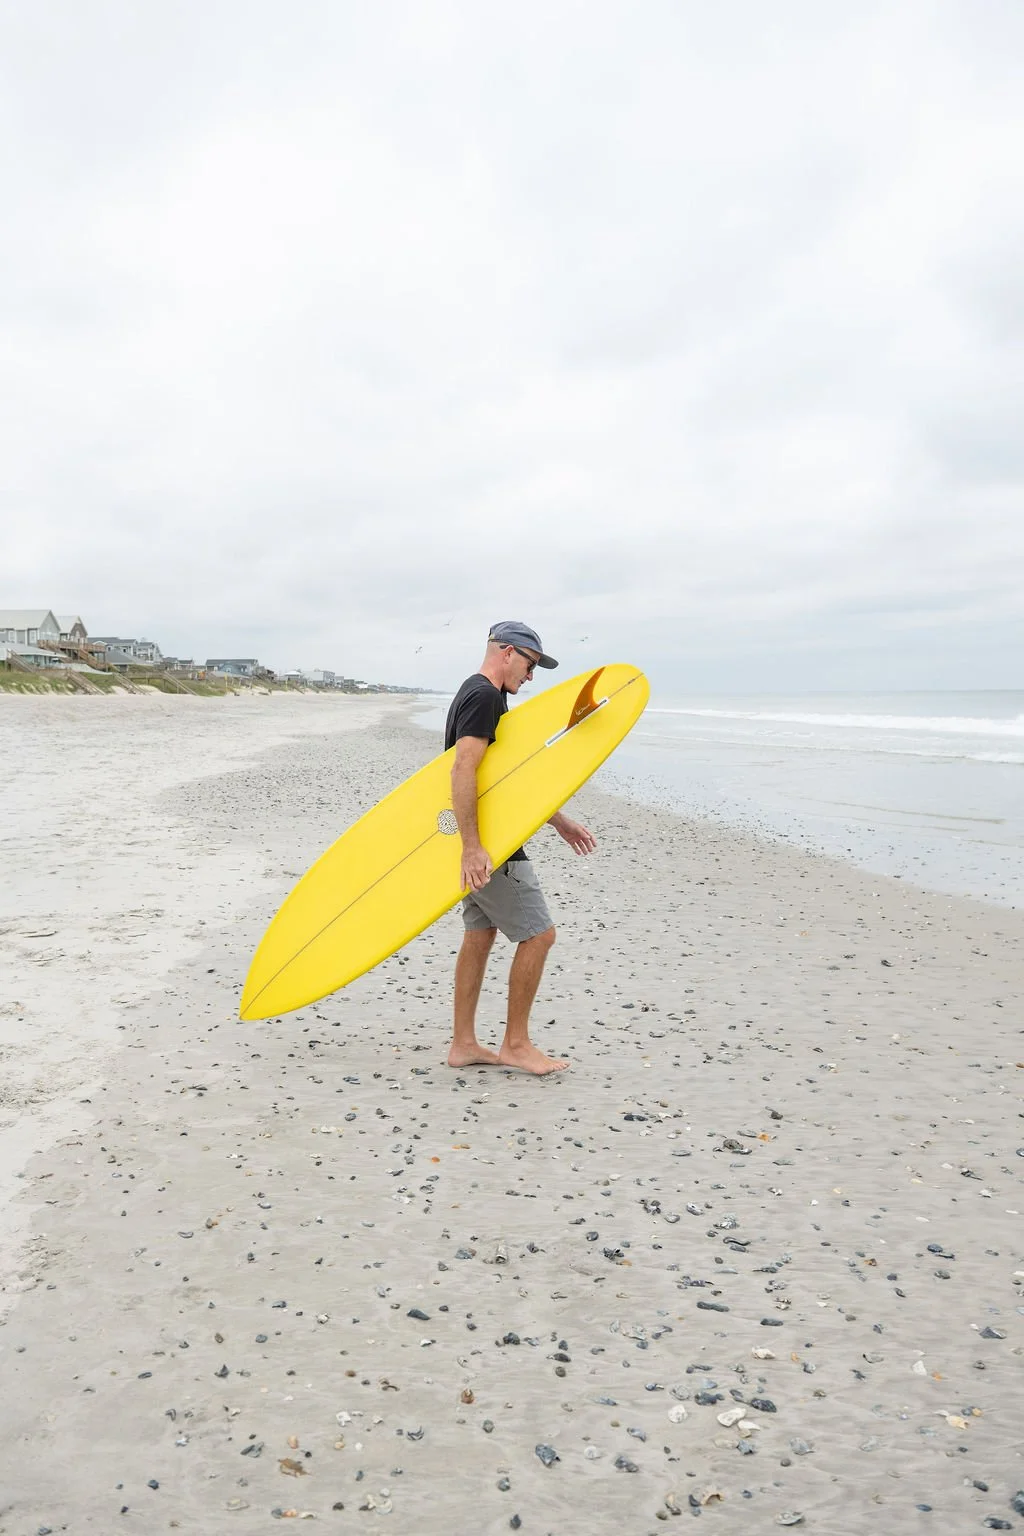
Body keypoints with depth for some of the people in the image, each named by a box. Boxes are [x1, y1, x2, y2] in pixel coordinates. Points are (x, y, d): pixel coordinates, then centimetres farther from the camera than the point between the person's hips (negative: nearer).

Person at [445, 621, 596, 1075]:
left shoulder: (480, 696, 19)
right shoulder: (484, 697, -15)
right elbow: (462, 772, -26)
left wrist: (559, 821, 22)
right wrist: (472, 847, -30)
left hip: (481, 842, 11)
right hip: (489, 845, -11)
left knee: (479, 936, 13)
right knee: (538, 934, -3)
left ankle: (463, 1044, 20)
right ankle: (515, 1043, 8)